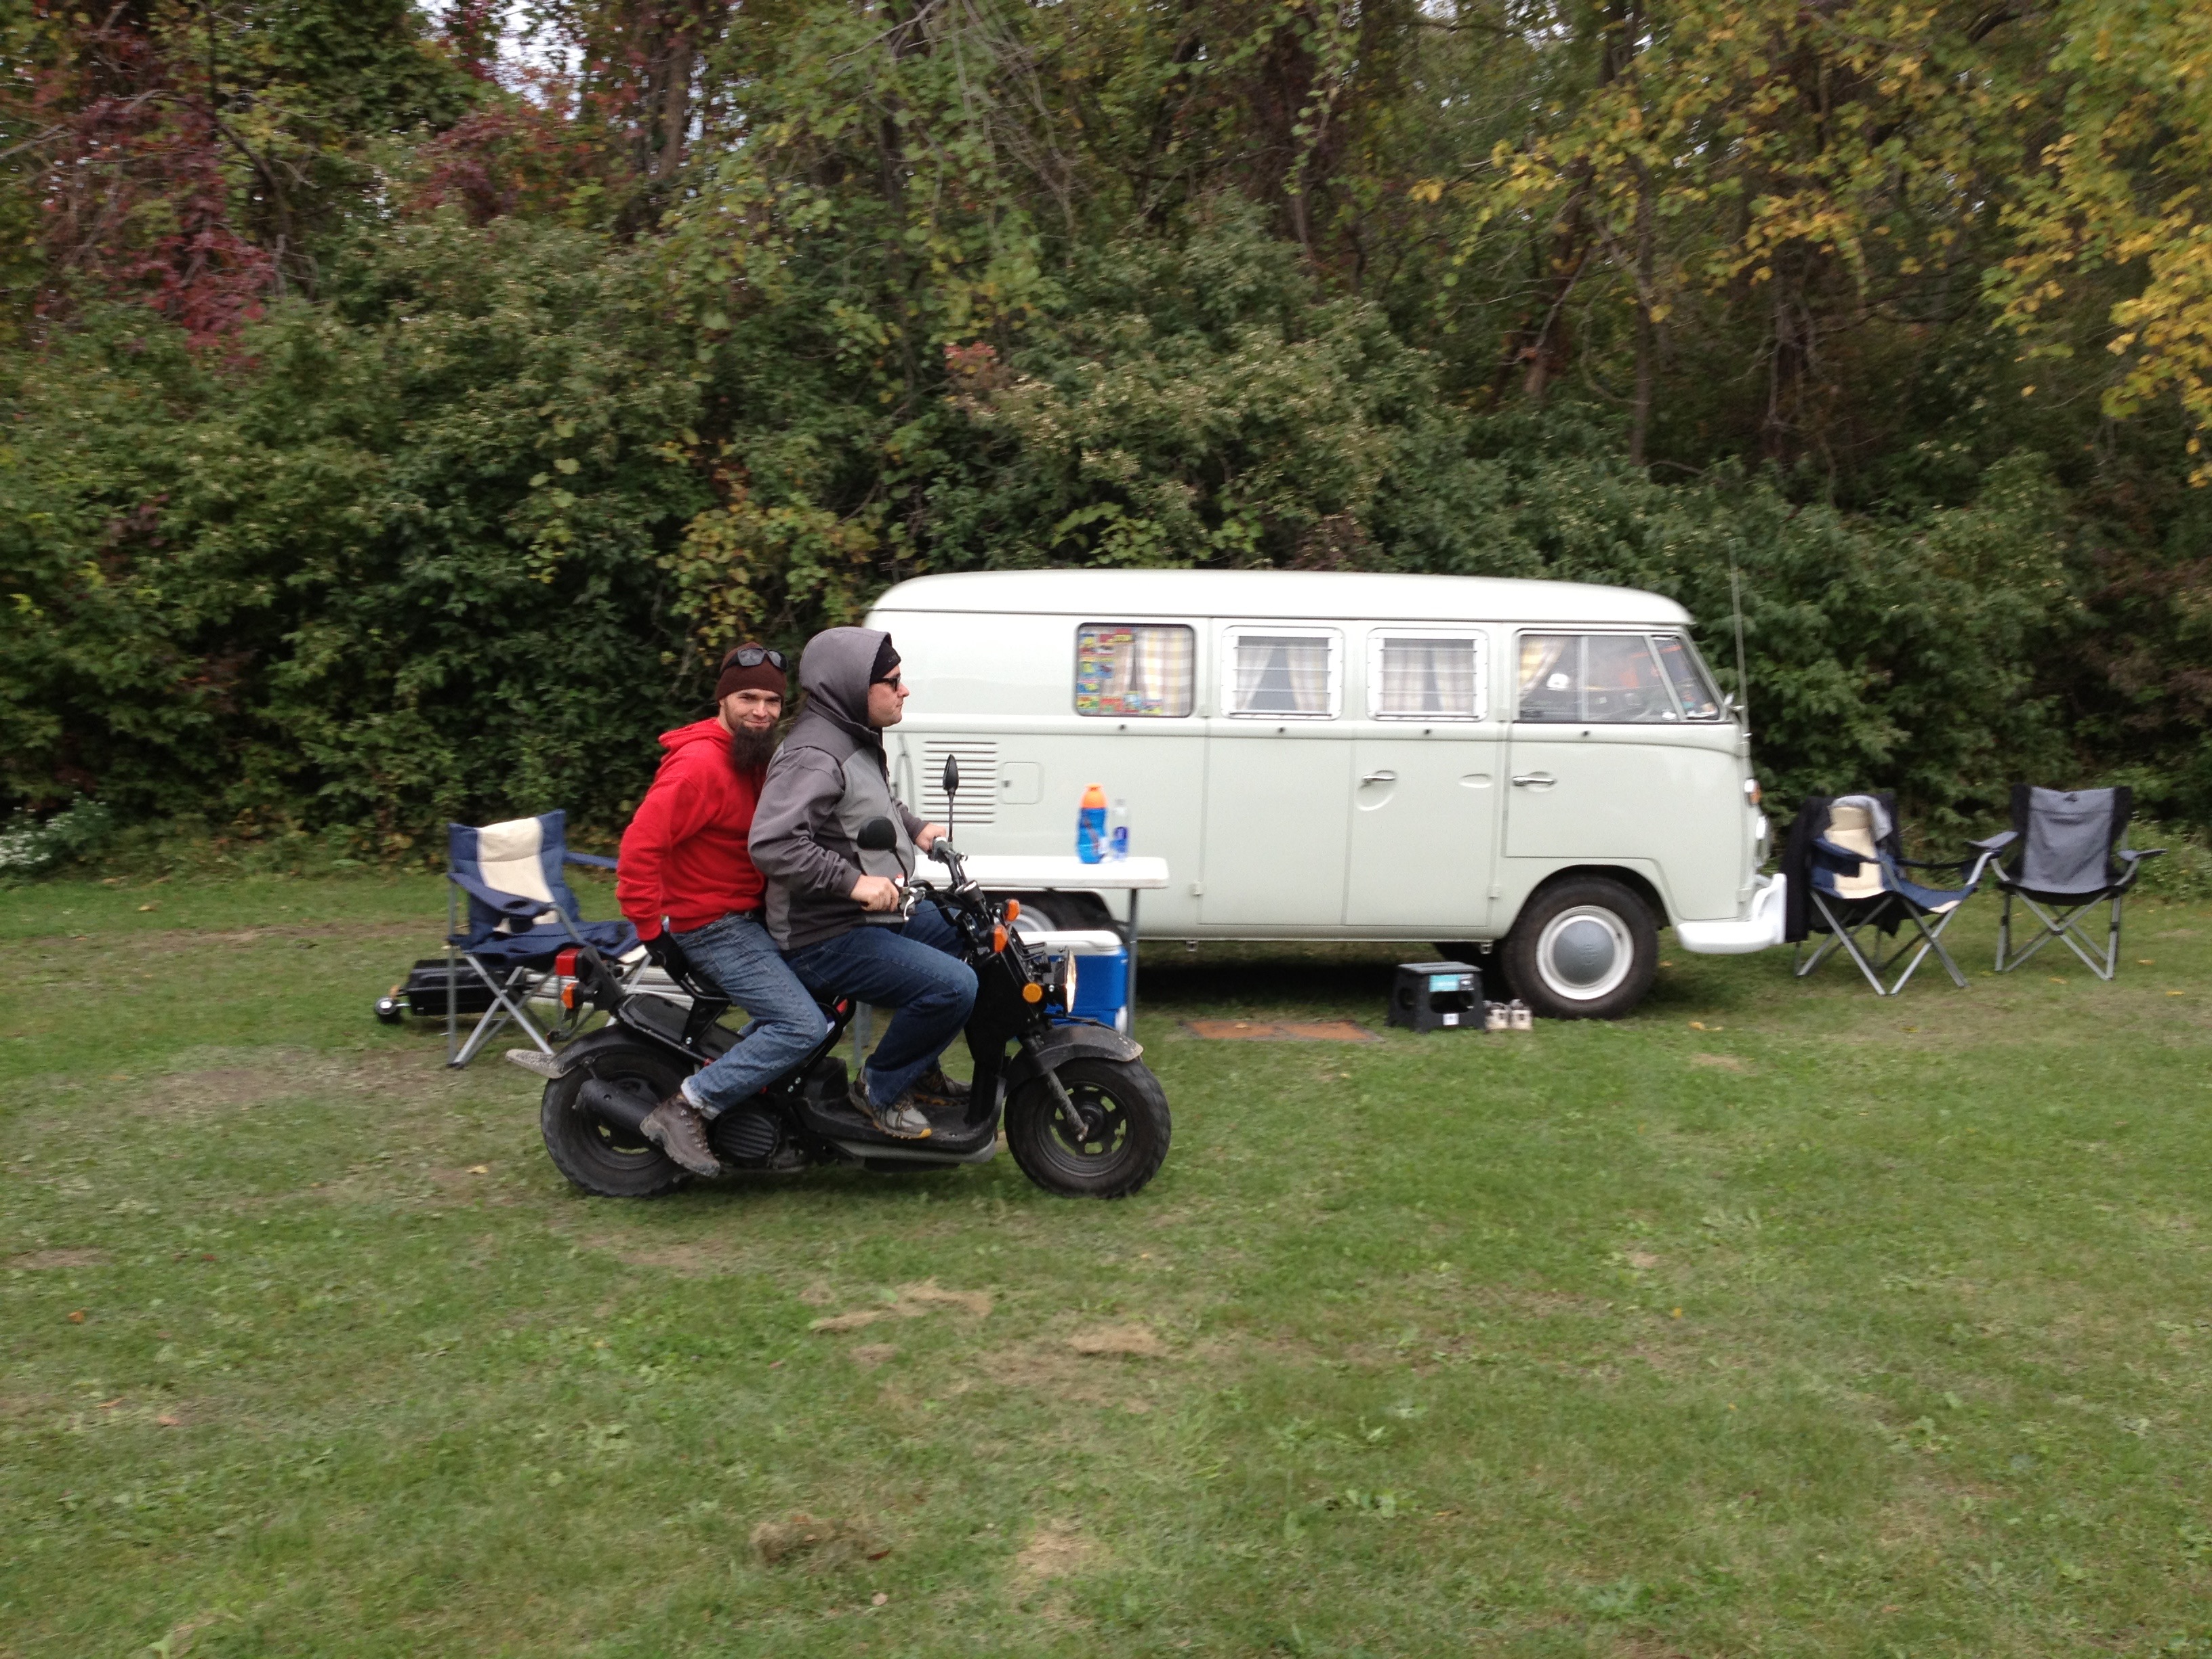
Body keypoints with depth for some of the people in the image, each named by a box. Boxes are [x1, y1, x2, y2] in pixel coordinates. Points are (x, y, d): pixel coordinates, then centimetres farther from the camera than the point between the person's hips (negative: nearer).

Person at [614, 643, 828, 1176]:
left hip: (749, 914, 10)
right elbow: (639, 847, -26)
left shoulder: (756, 758, 10)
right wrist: (652, 931, -24)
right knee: (804, 1027, -19)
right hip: (712, 926, -10)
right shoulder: (701, 764, -22)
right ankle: (686, 1108, -13)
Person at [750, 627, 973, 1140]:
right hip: (827, 939, -11)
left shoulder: (855, 740, 11)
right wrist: (853, 880, -35)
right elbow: (771, 842, -35)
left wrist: (916, 828, 15)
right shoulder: (813, 755, -22)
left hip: (874, 915, 11)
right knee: (952, 987, -24)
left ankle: (921, 1070, 25)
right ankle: (880, 1088, -1)